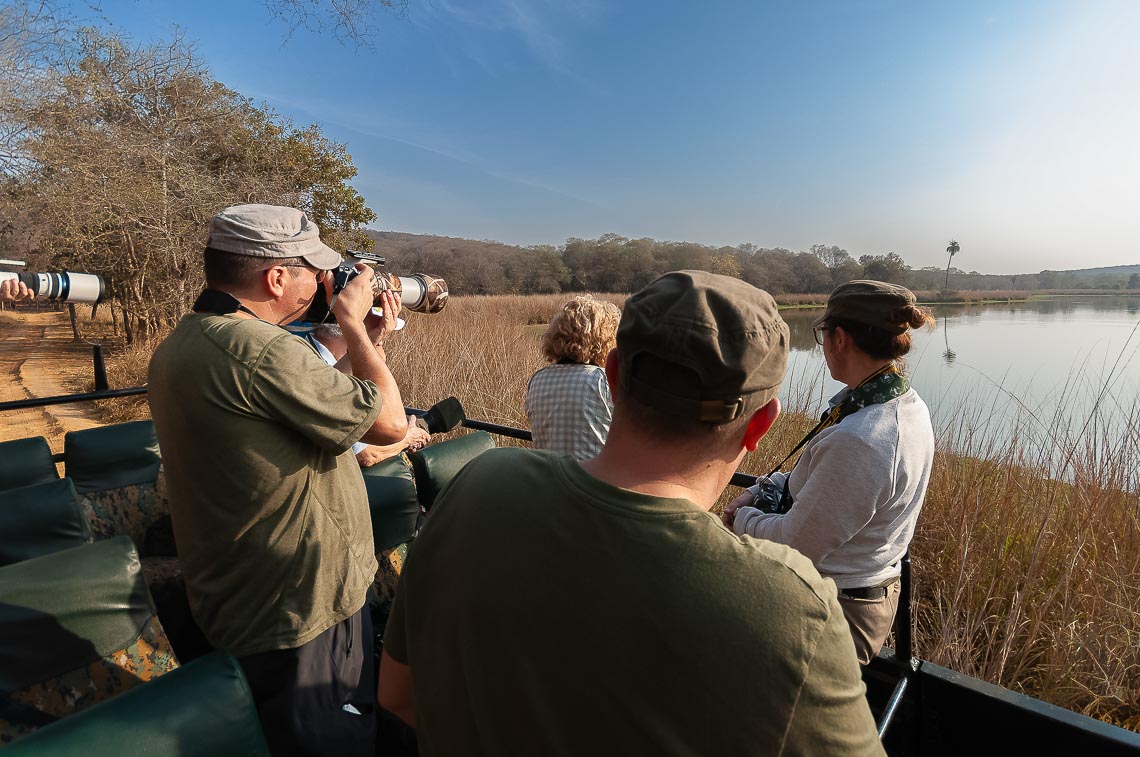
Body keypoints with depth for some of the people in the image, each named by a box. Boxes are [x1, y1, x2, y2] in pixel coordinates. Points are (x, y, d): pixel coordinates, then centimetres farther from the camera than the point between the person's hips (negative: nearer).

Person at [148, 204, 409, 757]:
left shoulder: (177, 346, 6)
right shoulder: (257, 348, -28)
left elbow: (313, 406, 10)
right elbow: (389, 423, -20)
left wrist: (364, 342, 10)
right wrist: (354, 326, -8)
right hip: (301, 614, -9)